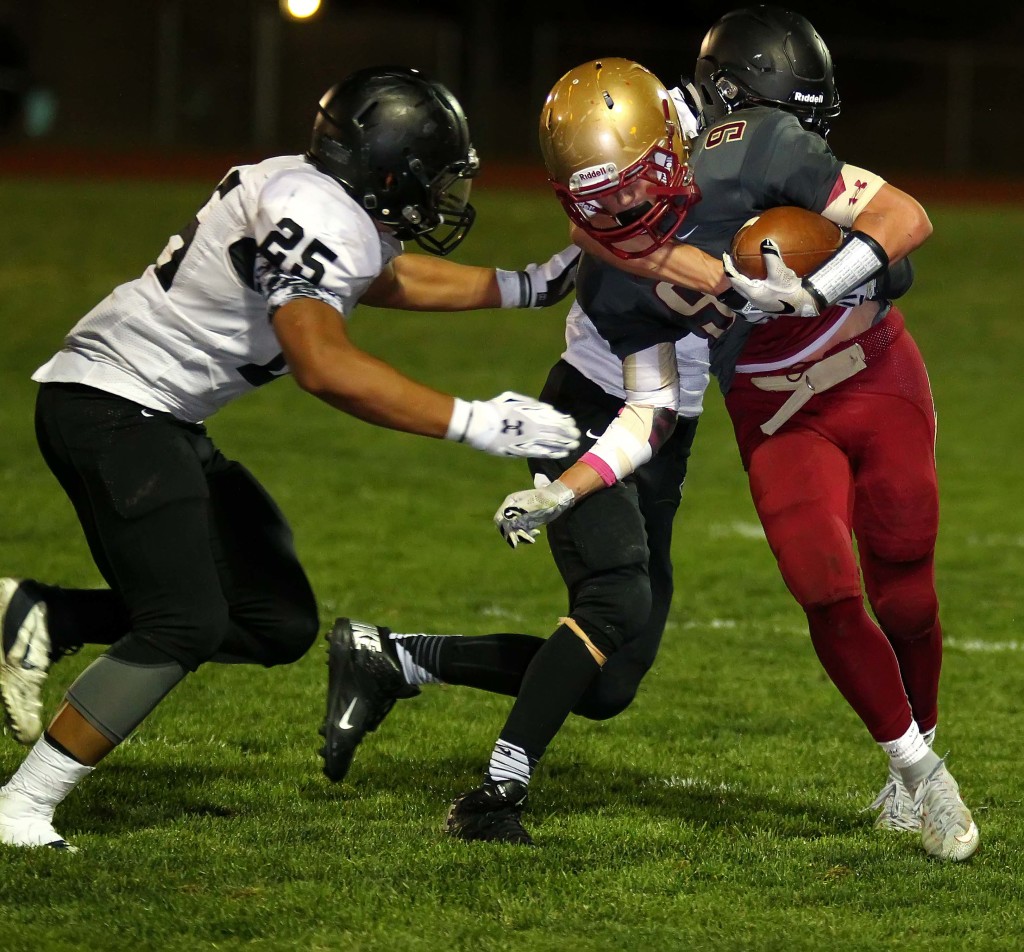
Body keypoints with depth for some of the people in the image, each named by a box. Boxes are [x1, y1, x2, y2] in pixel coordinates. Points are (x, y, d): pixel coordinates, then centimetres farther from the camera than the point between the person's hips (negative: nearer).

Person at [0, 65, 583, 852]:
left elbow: (394, 277, 32)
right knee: (186, 625, -16)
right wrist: (473, 423, -30)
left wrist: (529, 287, 27)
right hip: (112, 406, -10)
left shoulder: (331, 203, 10)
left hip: (161, 425, 10)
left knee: (279, 624, 6)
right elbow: (325, 366, -32)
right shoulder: (316, 214, -20)